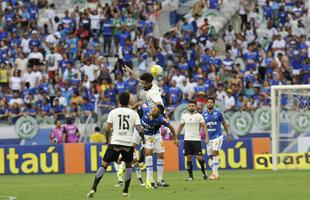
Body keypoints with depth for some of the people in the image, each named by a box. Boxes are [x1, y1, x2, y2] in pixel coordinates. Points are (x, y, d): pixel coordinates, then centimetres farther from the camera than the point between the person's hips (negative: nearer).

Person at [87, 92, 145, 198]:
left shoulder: (113, 112, 3)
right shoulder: (133, 113, 4)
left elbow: (107, 129, -2)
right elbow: (140, 130, -2)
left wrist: (107, 139, 16)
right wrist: (143, 139, 18)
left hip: (115, 143, -1)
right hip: (128, 144, 1)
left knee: (104, 165, 6)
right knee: (128, 165, 21)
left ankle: (93, 189, -5)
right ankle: (125, 191, 15)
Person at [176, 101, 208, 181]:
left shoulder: (199, 116, -1)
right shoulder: (184, 116, 7)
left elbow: (204, 126, 0)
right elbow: (180, 126, 17)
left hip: (197, 139, -2)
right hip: (187, 139, 2)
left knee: (199, 157, -6)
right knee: (188, 158, 0)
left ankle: (204, 172, 18)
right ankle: (190, 176, 5)